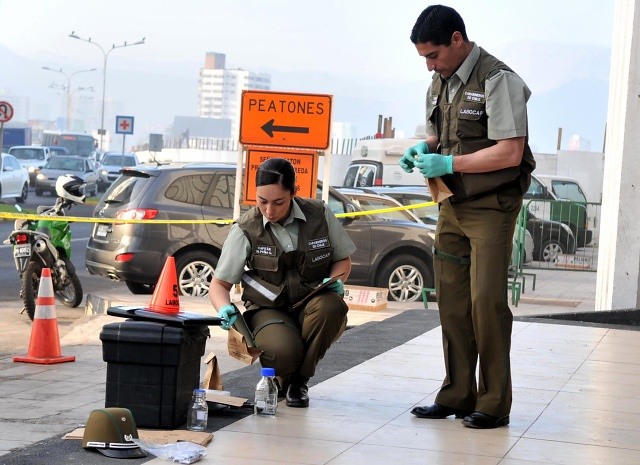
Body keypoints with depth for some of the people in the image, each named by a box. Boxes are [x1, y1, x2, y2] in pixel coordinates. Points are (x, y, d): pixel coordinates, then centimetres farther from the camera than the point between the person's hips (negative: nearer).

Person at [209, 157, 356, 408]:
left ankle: (300, 379, -8)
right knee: (283, 352, -37)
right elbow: (220, 283, 0)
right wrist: (225, 309, -23)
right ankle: (281, 378, 7)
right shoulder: (246, 230, -7)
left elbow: (343, 259, 13)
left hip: (313, 307, 2)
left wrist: (337, 280, -10)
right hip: (269, 311, -2)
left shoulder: (319, 215, -3)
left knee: (331, 305, -35)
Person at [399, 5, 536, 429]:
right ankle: (457, 396, 17)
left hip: (492, 206, -8)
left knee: (486, 300, -8)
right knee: (451, 300, 8)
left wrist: (448, 163, -19)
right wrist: (424, 148, 2)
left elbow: (509, 153, -21)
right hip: (453, 204, 8)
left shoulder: (497, 80, -15)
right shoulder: (440, 83, 10)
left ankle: (494, 403, 0)